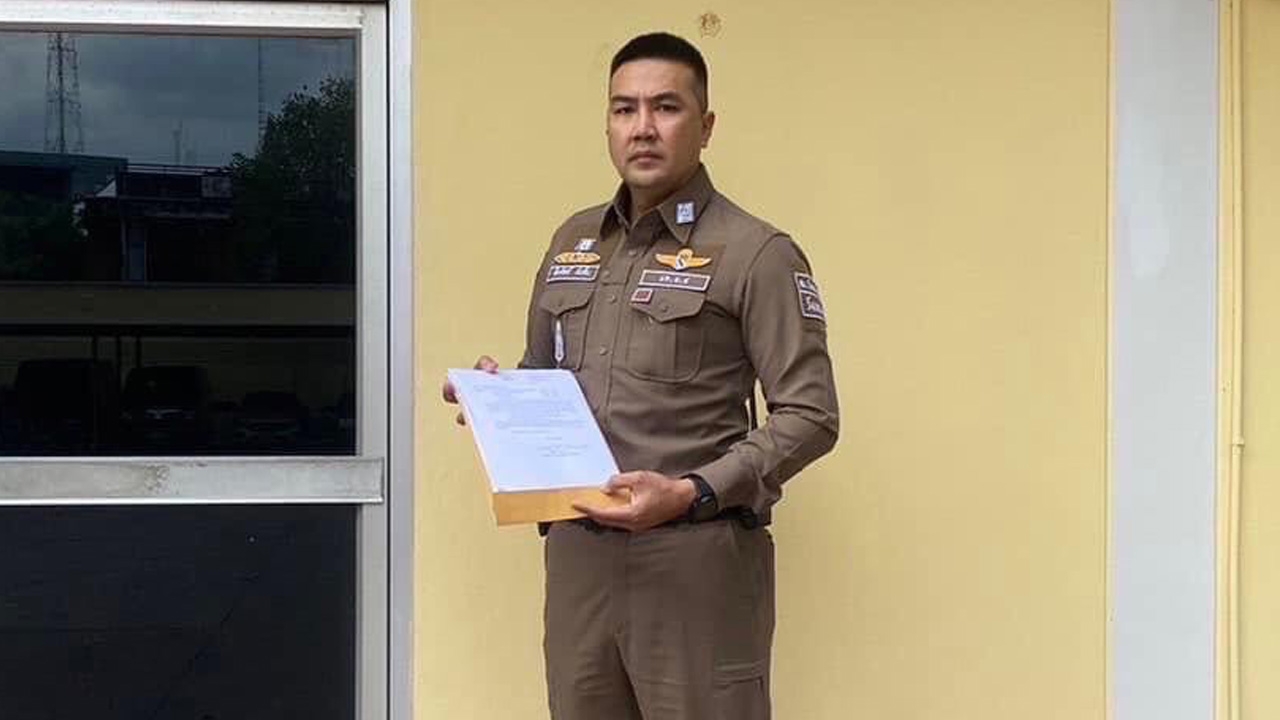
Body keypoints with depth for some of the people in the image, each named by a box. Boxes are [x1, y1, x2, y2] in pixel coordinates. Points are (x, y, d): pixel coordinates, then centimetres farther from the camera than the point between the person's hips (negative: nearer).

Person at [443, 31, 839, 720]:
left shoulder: (755, 253, -5)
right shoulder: (573, 242, 14)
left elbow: (809, 416, -9)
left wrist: (690, 493, -20)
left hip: (697, 559, -5)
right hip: (577, 552, 6)